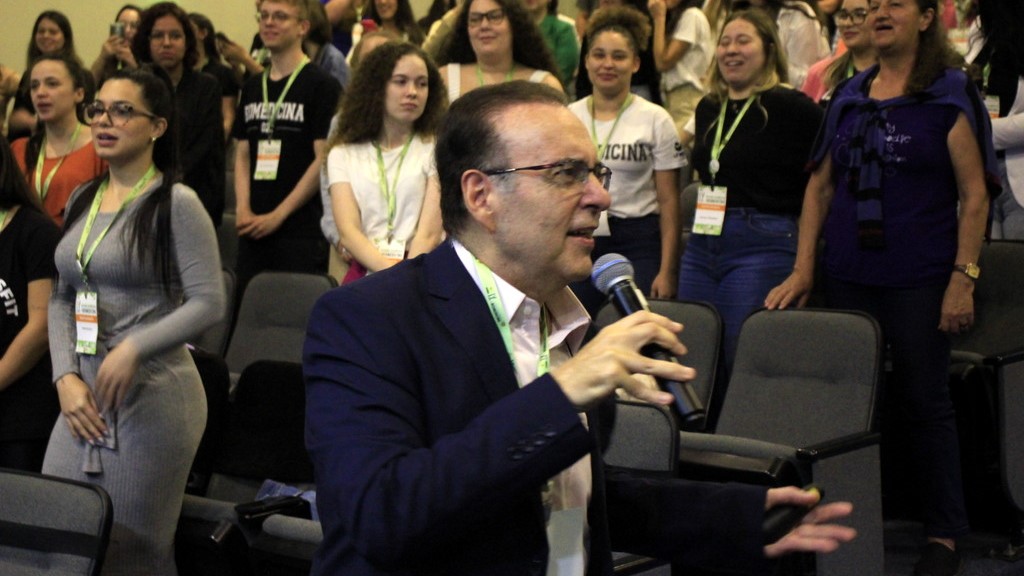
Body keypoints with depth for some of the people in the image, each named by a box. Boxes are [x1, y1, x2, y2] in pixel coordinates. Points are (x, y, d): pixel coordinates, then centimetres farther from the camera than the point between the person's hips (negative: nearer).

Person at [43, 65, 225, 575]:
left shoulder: (176, 203, -8)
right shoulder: (83, 200, 12)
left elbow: (208, 303, -14)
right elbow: (62, 299, 13)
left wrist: (134, 349, -23)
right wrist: (67, 377, -1)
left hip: (152, 395, -6)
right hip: (83, 396, 6)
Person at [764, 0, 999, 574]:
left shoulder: (950, 94, -3)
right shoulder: (848, 97, 11)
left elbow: (974, 194, -6)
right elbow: (821, 186, 13)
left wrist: (964, 278, -13)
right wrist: (803, 269, 6)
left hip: (919, 279, -5)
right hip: (850, 278, 5)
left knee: (923, 402, -1)